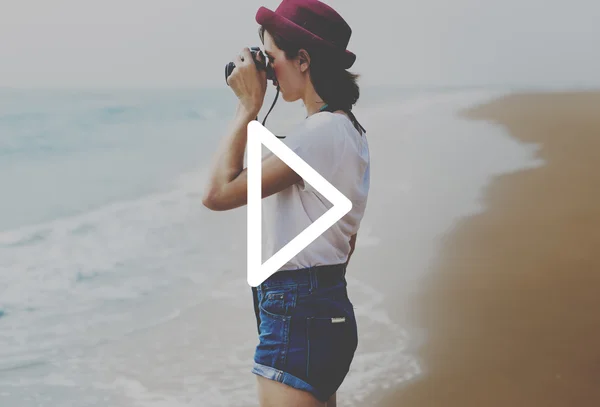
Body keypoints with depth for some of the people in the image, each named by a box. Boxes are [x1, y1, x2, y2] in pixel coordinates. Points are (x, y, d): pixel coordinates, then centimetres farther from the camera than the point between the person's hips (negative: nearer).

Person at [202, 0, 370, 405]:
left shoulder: (318, 133, -18)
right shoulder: (348, 130, 13)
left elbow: (218, 193, -22)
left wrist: (248, 106, -14)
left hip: (298, 318, -10)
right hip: (330, 309, 10)